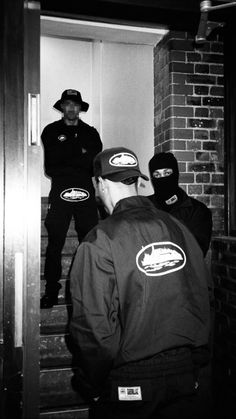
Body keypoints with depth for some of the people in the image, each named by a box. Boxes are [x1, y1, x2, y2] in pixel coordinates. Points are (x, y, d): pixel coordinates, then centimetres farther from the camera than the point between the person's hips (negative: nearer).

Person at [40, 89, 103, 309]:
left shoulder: (91, 133, 17)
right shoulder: (51, 131, 12)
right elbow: (49, 165, -2)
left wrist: (65, 159, -6)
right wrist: (80, 154, -4)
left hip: (85, 192, 2)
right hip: (60, 192, -1)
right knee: (54, 243, -3)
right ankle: (51, 292, 4)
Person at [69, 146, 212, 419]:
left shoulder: (99, 242, -17)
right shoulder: (177, 228, -3)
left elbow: (93, 326, -17)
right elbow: (202, 299, 3)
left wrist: (89, 386, -2)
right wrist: (196, 360, 14)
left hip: (129, 384, -4)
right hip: (188, 375, 4)